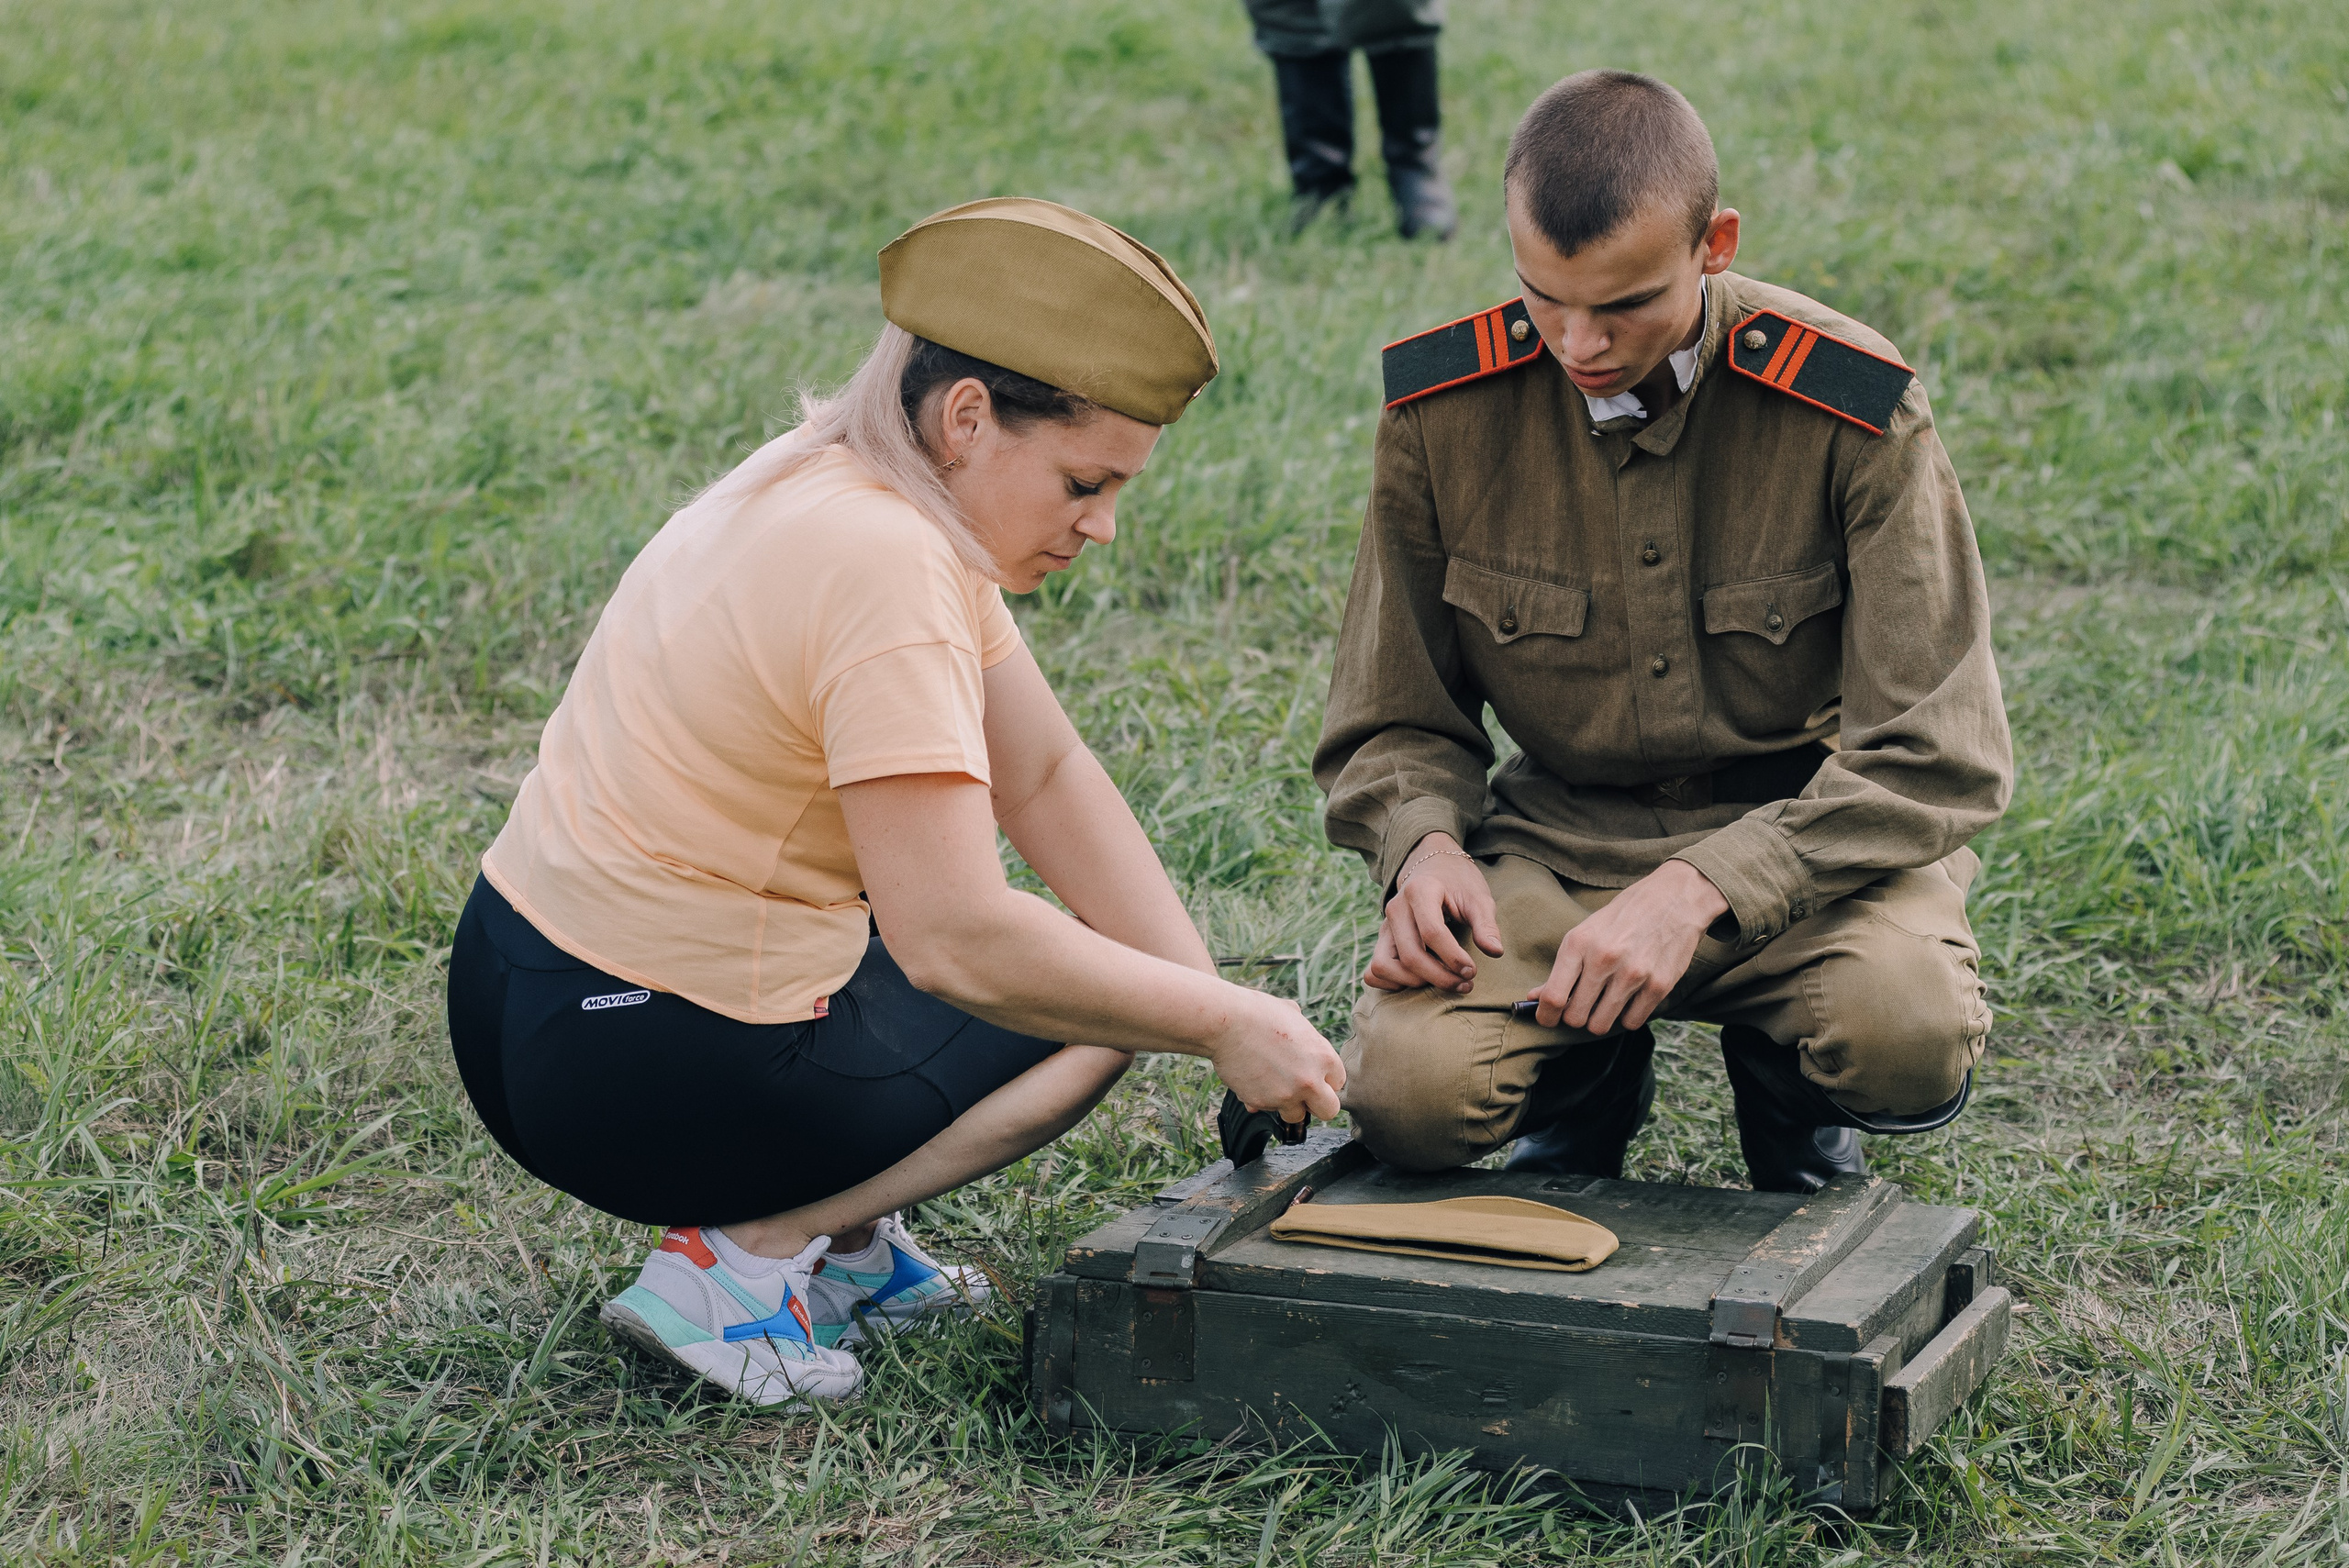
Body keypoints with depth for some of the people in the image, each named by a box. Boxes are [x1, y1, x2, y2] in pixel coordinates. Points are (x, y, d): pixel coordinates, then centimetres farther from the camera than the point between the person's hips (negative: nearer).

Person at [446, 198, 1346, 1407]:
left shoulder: (850, 490, 6)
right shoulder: (880, 568, -25)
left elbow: (1048, 773, 8)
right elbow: (958, 944, -29)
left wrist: (1206, 993, -1)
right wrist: (1220, 1025, -19)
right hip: (642, 1078, -10)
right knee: (1089, 1015, 7)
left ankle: (837, 1242, 14)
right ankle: (744, 1258, -3)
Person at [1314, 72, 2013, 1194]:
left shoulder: (1855, 413, -16)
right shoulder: (1445, 409, -8)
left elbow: (1936, 758, -17)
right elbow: (1396, 722, 5)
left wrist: (1699, 891, -29)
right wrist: (1427, 845, -19)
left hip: (1805, 835, -1)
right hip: (1557, 837, 2)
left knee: (1910, 1042, -35)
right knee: (1406, 1090, -28)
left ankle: (1789, 1093, 6)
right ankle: (1587, 1081, 12)